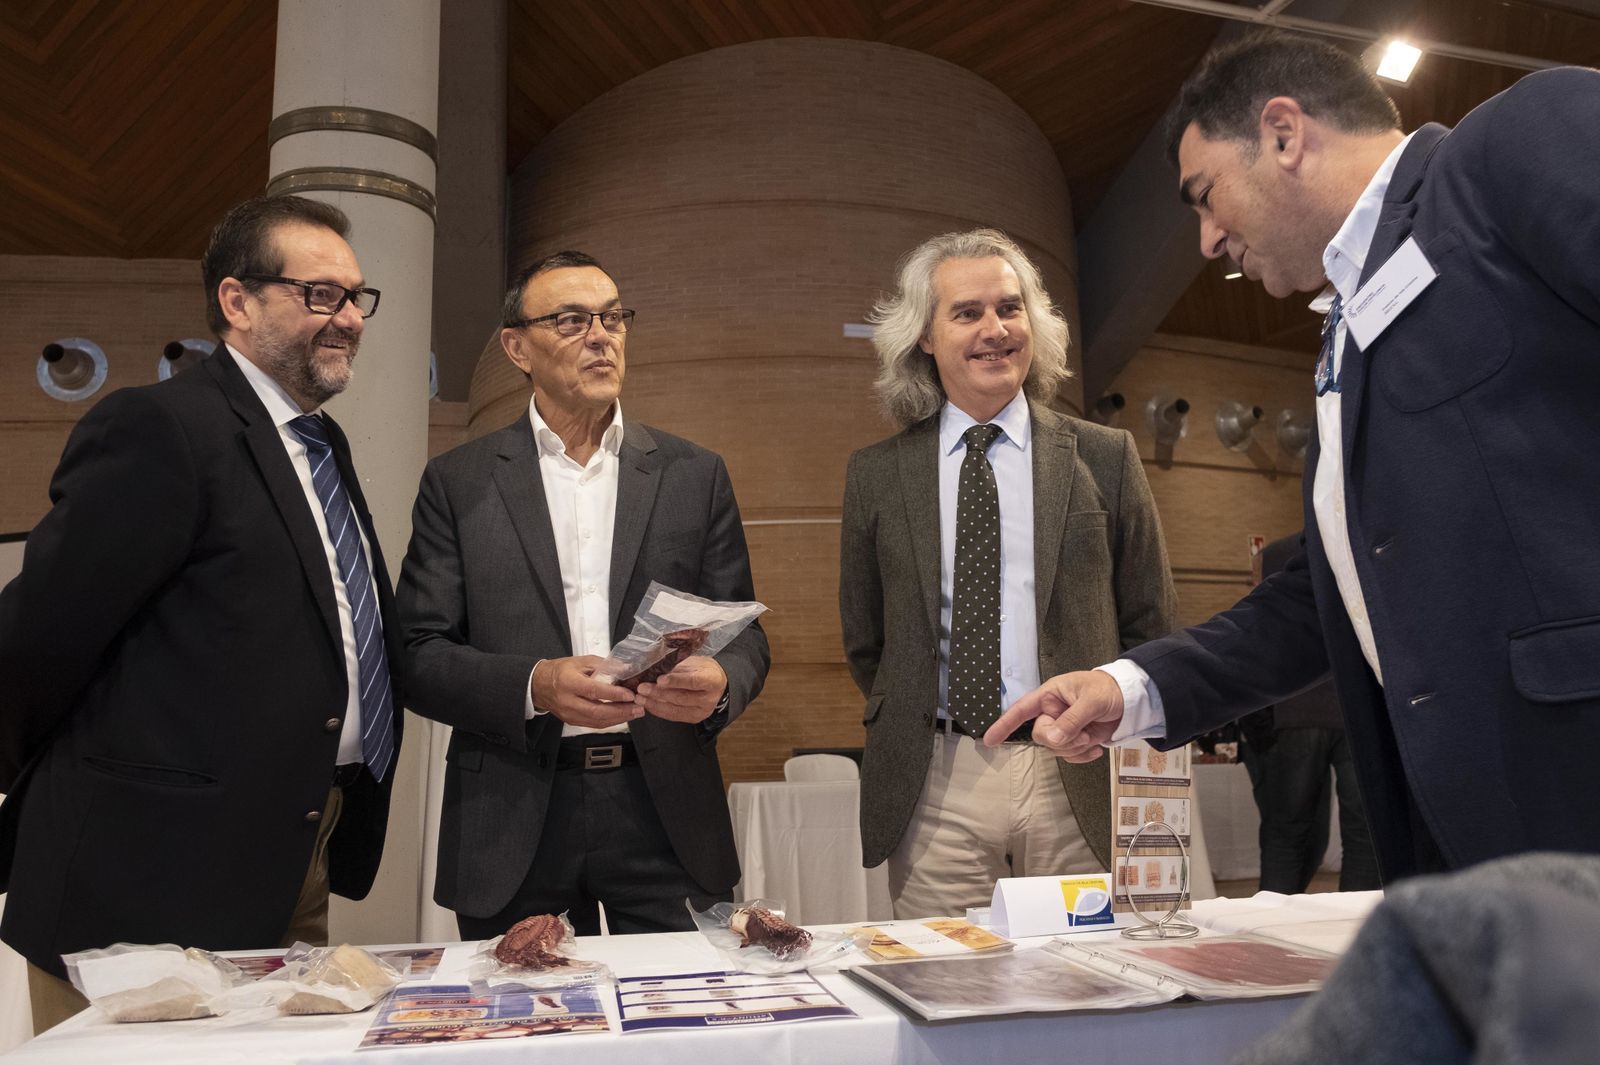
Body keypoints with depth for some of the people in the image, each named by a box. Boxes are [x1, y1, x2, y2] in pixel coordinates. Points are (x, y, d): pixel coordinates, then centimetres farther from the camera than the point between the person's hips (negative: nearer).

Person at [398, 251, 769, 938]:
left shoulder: (695, 475, 8)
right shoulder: (458, 483, 5)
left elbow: (744, 635, 8)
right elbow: (420, 656, -1)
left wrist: (719, 683, -15)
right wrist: (534, 686, -18)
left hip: (666, 811, 1)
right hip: (514, 821, 0)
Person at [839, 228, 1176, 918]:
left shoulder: (1105, 458, 4)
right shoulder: (876, 474, 6)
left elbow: (1151, 627, 9)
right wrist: (911, 729, 7)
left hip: (1078, 783, 0)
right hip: (935, 789, 1)